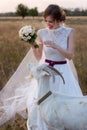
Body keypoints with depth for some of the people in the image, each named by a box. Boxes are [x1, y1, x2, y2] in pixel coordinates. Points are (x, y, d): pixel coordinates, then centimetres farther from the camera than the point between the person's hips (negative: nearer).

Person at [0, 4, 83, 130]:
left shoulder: (69, 32, -6)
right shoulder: (42, 33, -4)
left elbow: (70, 55, -12)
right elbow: (38, 57, 3)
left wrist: (55, 46, -24)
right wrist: (33, 46, -15)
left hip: (62, 72, -1)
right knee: (37, 103, -2)